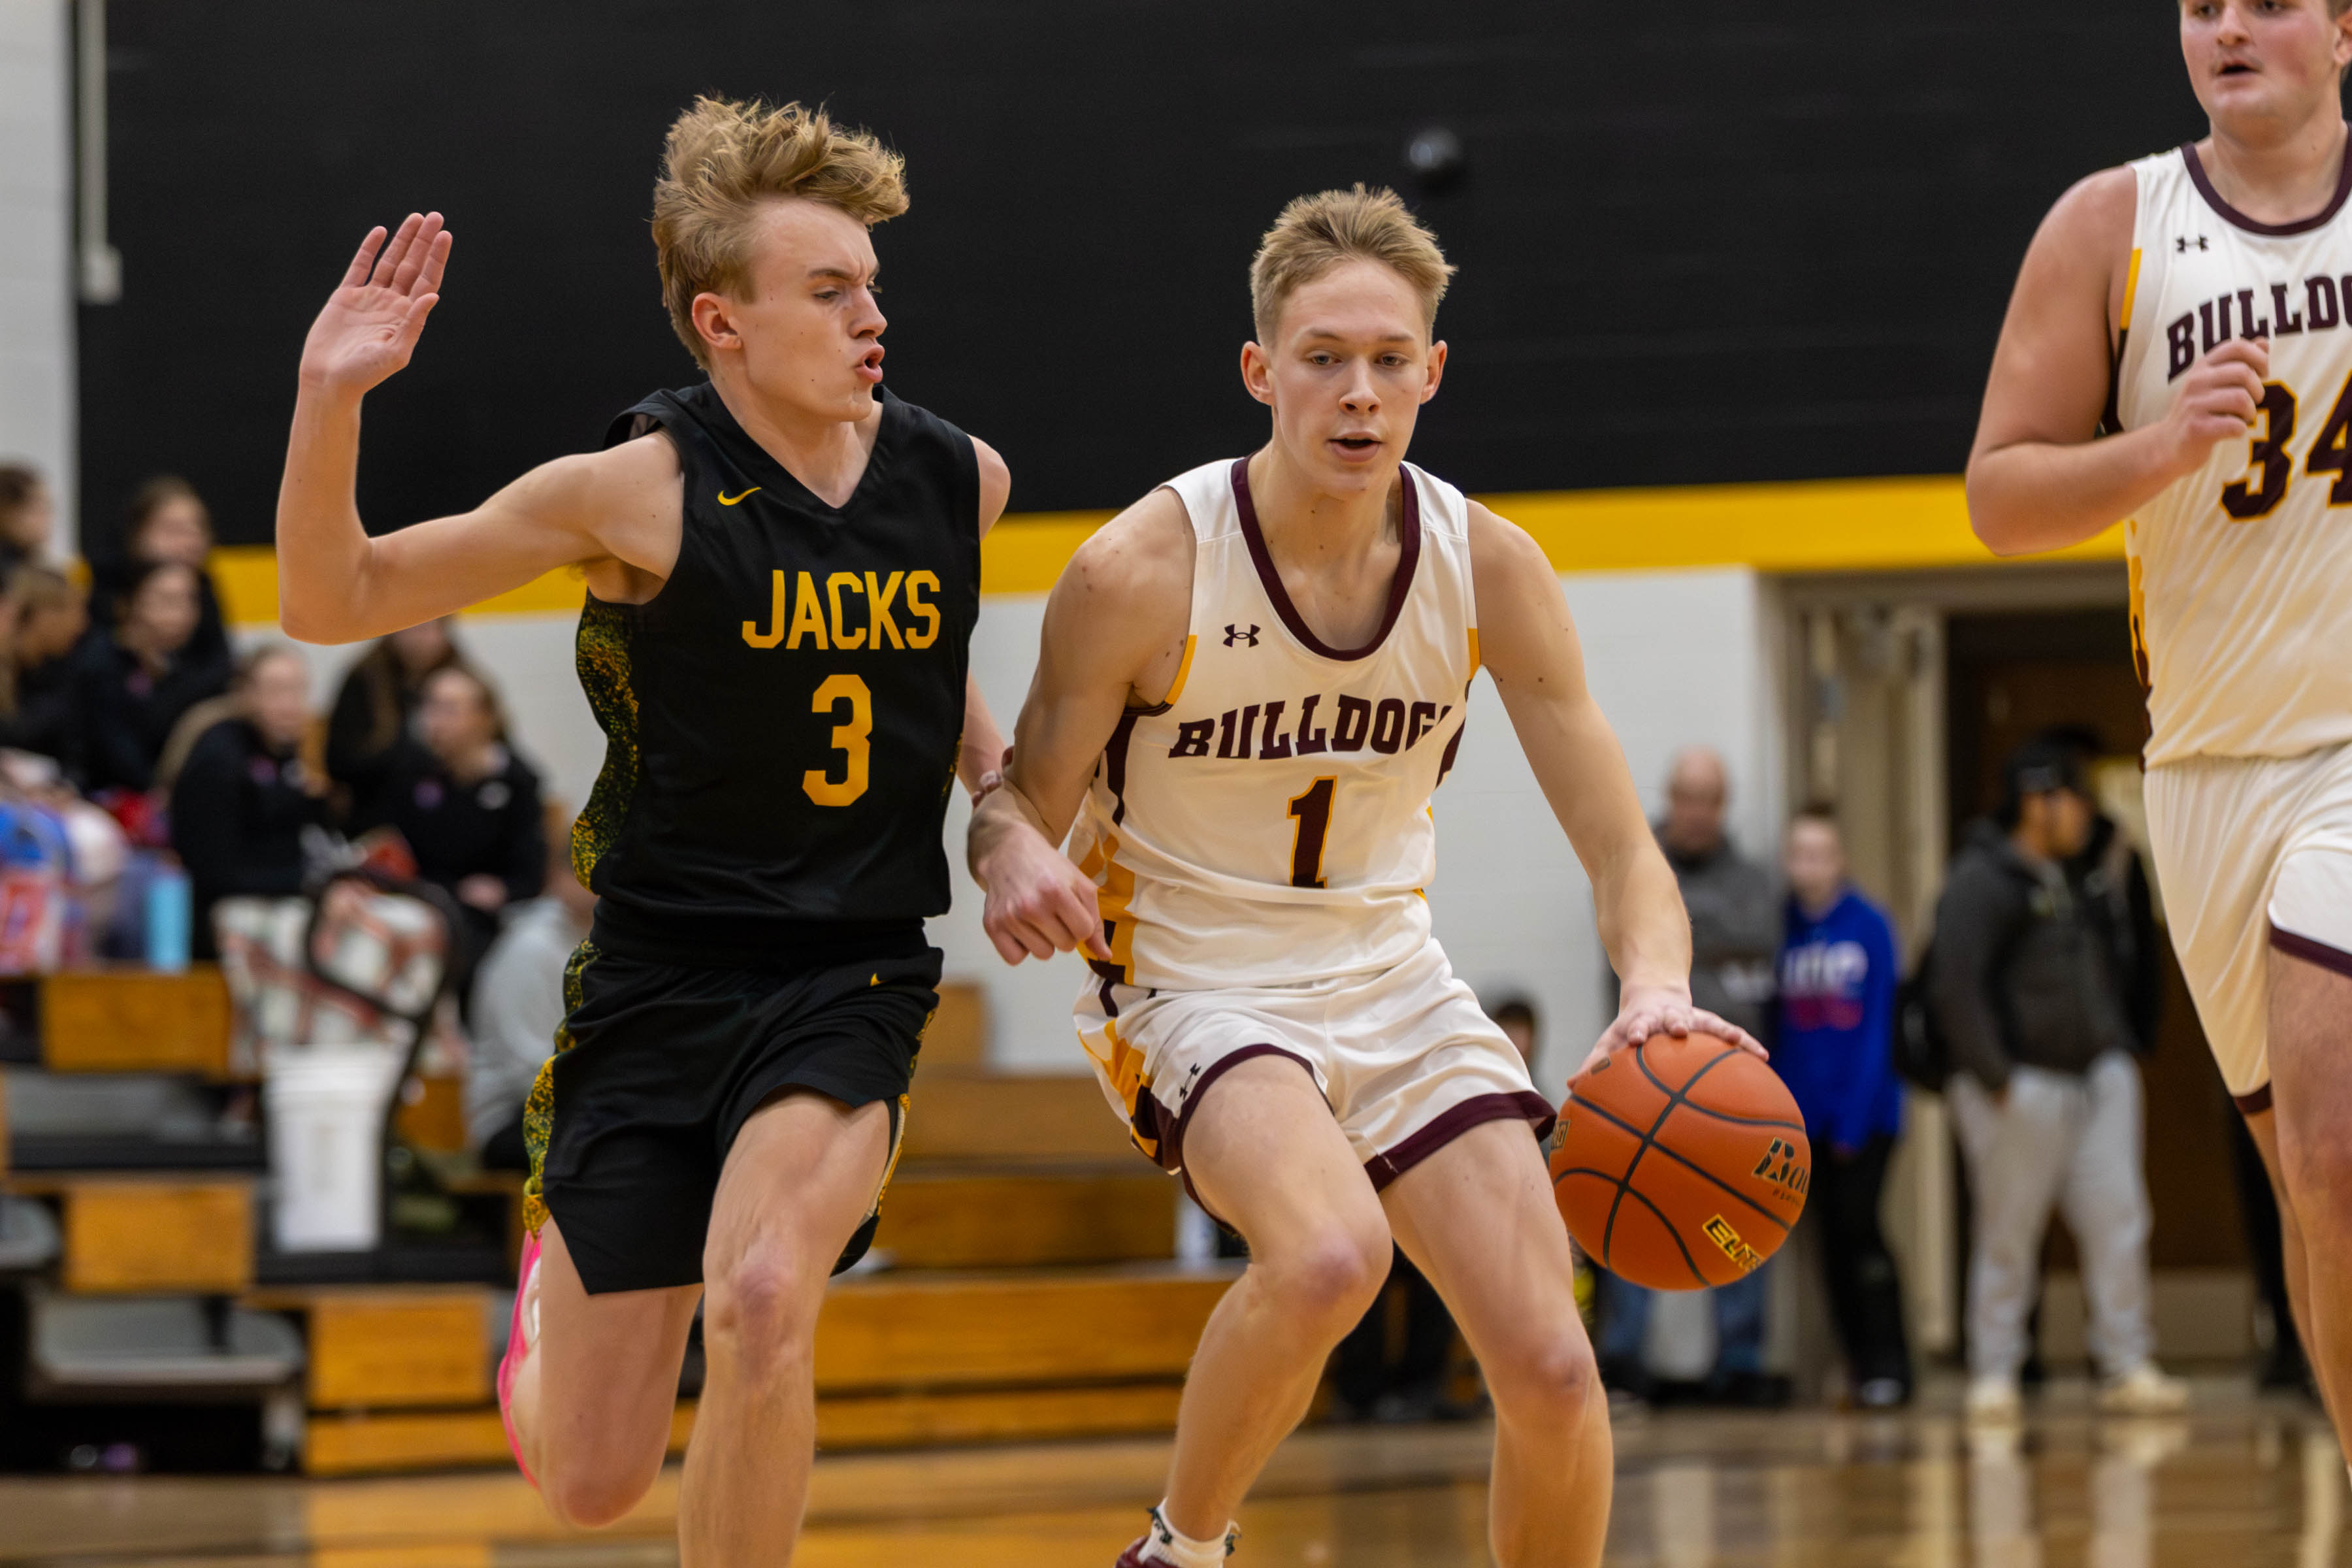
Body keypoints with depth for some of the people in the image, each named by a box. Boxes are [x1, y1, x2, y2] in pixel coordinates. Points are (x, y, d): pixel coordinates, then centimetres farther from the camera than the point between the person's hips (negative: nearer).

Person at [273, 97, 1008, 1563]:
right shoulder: (642, 492, -11)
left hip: (850, 985, 1)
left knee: (763, 1296, -31)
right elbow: (333, 602, -7)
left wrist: (1004, 806, 10)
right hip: (657, 984, -1)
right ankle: (554, 1278, 44)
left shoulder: (960, 481, 1)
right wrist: (331, 398, -21)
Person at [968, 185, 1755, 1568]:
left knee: (1551, 1366, -7)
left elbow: (1621, 847, -7)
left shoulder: (1488, 570, -8)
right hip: (1195, 983, -4)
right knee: (1330, 1255, -34)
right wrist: (1016, 858, -34)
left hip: (1394, 981, 4)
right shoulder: (1142, 573, -19)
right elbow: (1020, 805, -8)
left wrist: (1656, 988, -30)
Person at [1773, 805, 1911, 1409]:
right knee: (1833, 1232, 4)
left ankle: (1886, 1364, -4)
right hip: (1807, 1118, 3)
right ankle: (1857, 1358, 12)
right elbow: (1776, 1030, 6)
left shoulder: (1869, 926, -5)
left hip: (1866, 1110, -3)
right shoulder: (1783, 928, 4)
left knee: (1858, 1225, -10)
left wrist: (1854, 1119, -11)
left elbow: (1878, 1027, -6)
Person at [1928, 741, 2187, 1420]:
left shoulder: (2063, 881, 18)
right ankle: (1993, 1376, 6)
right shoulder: (1982, 881, -11)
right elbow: (1953, 985, -18)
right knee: (2009, 1233, -2)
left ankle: (2127, 1369, 5)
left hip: (2096, 1080, 8)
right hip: (2022, 1089, -8)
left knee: (2119, 1220, 2)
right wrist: (1995, 1078, -18)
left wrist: (2117, 1049, 15)